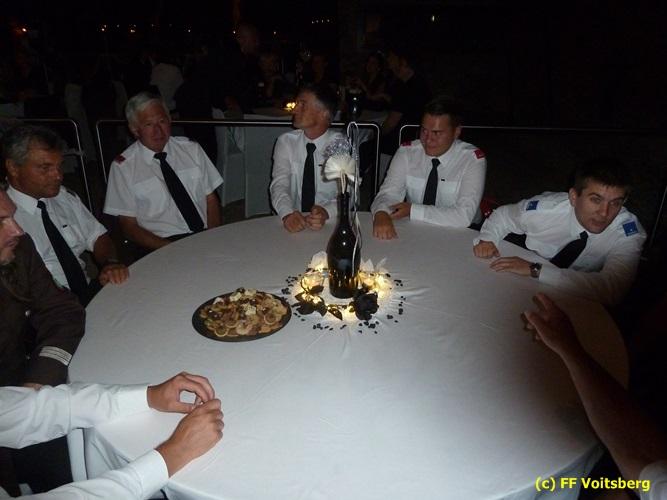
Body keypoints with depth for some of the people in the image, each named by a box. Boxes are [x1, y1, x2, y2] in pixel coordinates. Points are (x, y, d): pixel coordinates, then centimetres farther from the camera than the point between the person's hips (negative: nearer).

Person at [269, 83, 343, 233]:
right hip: (293, 222, 1)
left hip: (330, 222, -1)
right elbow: (279, 185, -7)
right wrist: (287, 213, -27)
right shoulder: (285, 142, 3)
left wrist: (325, 212, -31)